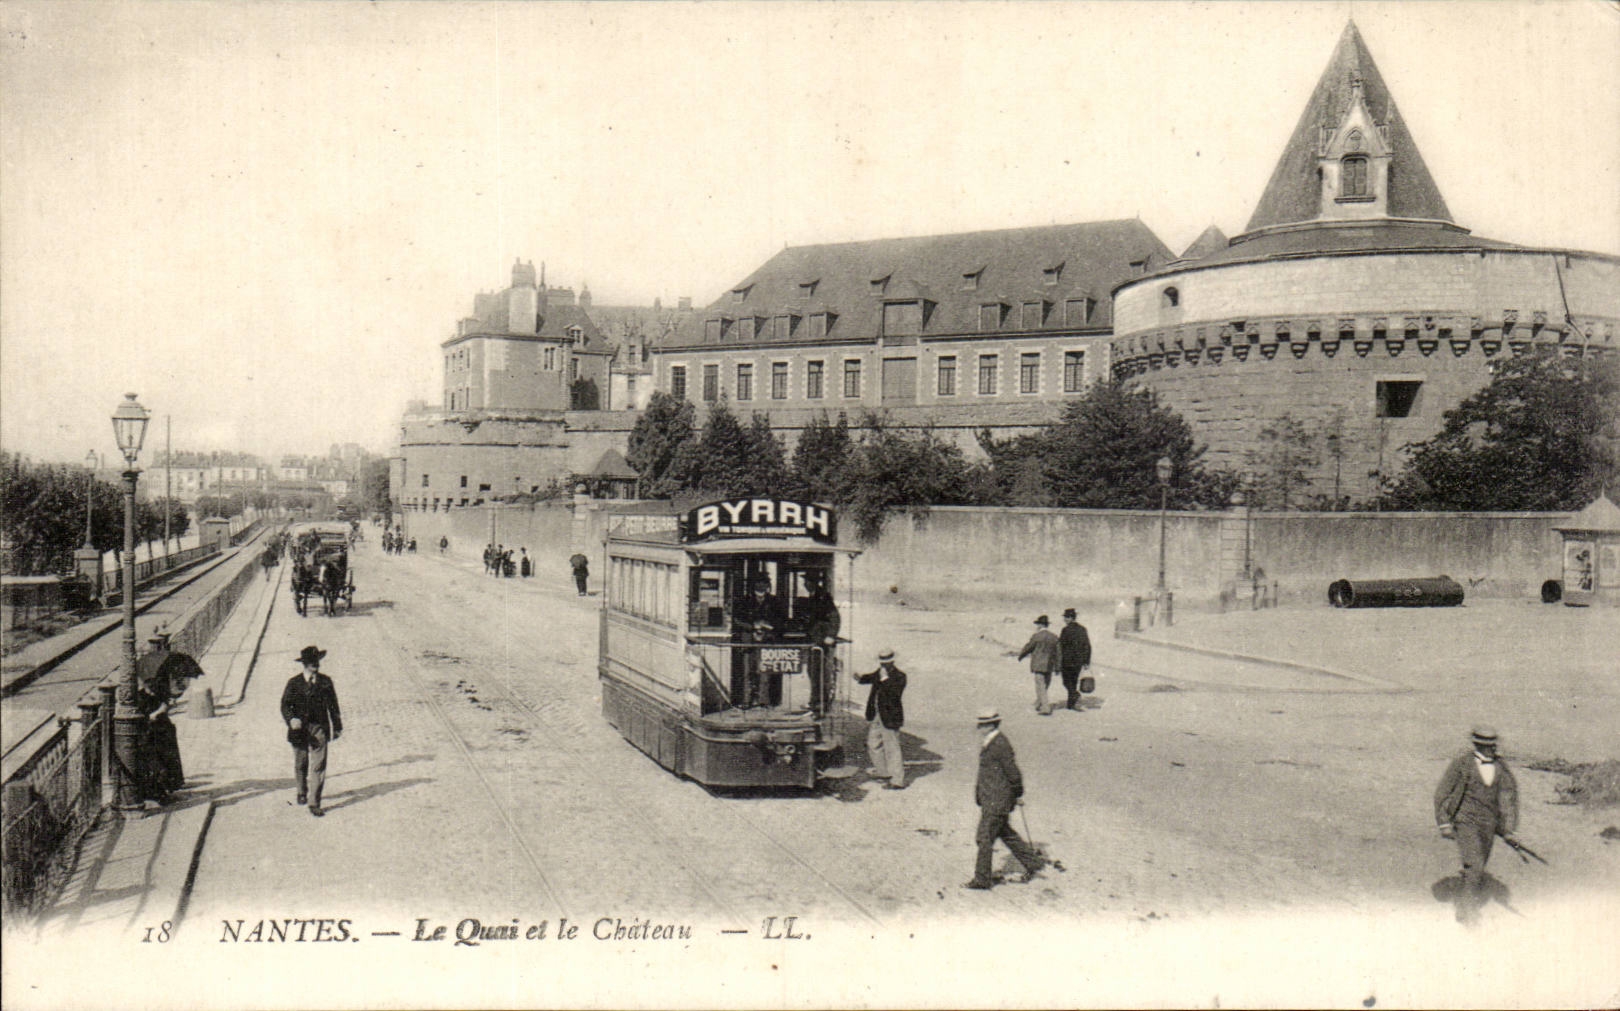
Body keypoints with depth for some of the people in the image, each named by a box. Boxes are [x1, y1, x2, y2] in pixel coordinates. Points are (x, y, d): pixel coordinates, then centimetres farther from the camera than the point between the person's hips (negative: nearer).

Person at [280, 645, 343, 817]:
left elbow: (332, 705, 11)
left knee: (318, 766, -9)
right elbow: (285, 705, -5)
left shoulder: (325, 682, 3)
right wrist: (291, 719, -25)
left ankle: (314, 803, -6)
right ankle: (302, 792, 42)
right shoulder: (294, 683, -1)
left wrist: (337, 726, 15)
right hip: (299, 728, 0)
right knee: (300, 765, 15)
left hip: (319, 729, 0)